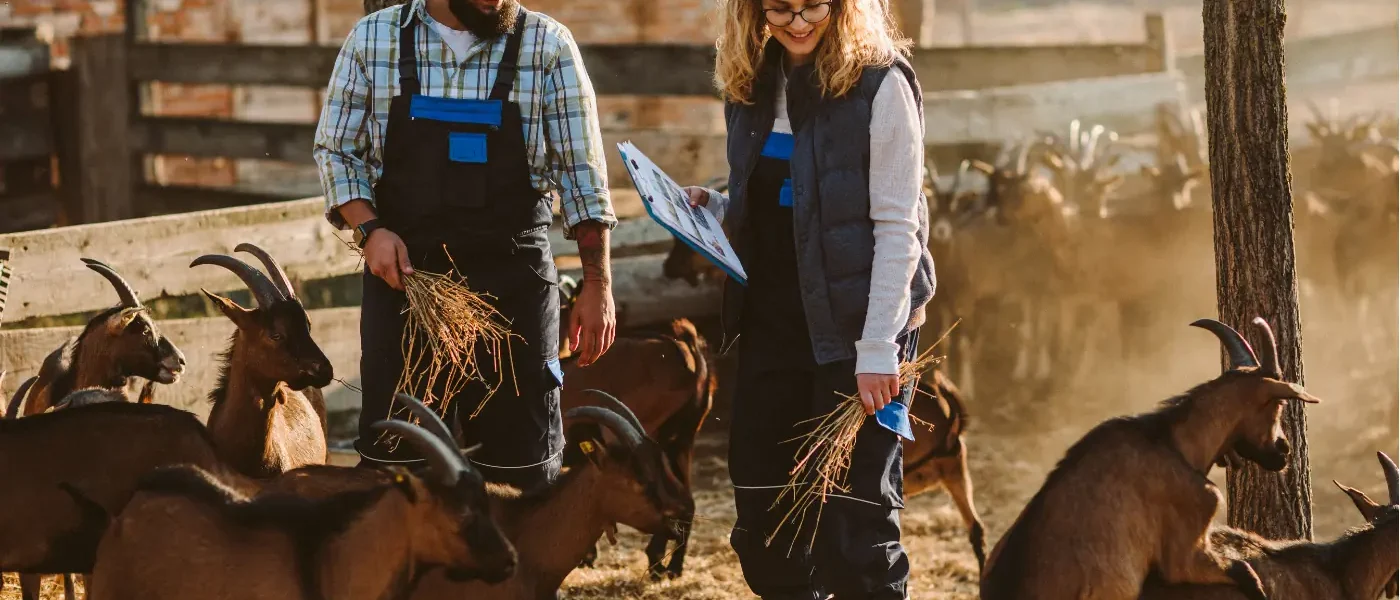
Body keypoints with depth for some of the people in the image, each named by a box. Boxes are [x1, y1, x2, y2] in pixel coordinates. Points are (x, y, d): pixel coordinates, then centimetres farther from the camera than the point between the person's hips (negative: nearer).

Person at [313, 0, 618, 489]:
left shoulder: (547, 45, 0)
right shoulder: (374, 39, 2)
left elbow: (580, 172, 1)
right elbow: (336, 151, 9)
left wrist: (597, 284, -3)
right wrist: (368, 228, -9)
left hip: (513, 282, -1)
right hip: (403, 276, 1)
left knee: (520, 463, 2)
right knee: (393, 457, 5)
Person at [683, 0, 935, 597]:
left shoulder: (879, 84, -10)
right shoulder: (751, 84, 9)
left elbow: (897, 228, -12)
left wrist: (878, 347, -18)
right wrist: (712, 208, 1)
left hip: (852, 325, -6)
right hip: (771, 324, 6)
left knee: (853, 520, -6)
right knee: (763, 520, 9)